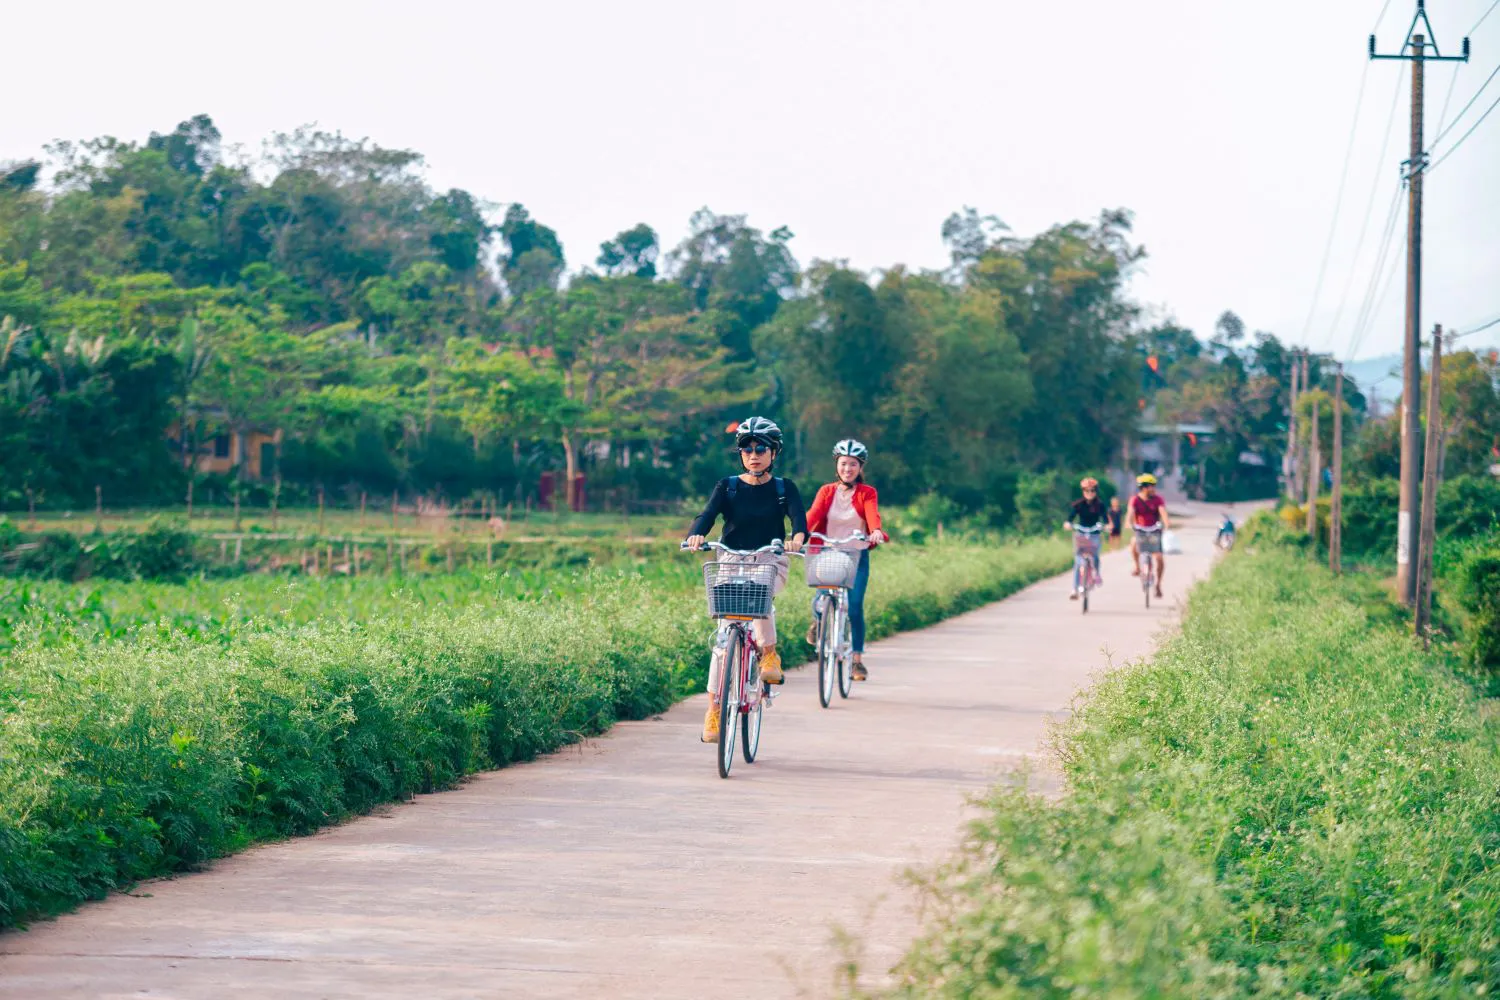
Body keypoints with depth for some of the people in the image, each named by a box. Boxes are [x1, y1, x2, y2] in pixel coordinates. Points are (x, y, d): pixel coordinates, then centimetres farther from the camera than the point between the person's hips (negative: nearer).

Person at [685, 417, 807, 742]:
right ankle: (714, 710, -1)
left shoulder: (784, 489, 2)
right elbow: (708, 513, -14)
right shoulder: (727, 487, 3)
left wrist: (798, 537, -39)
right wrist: (697, 535, -37)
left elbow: (799, 516, -15)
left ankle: (770, 654, -16)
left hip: (770, 563, -1)